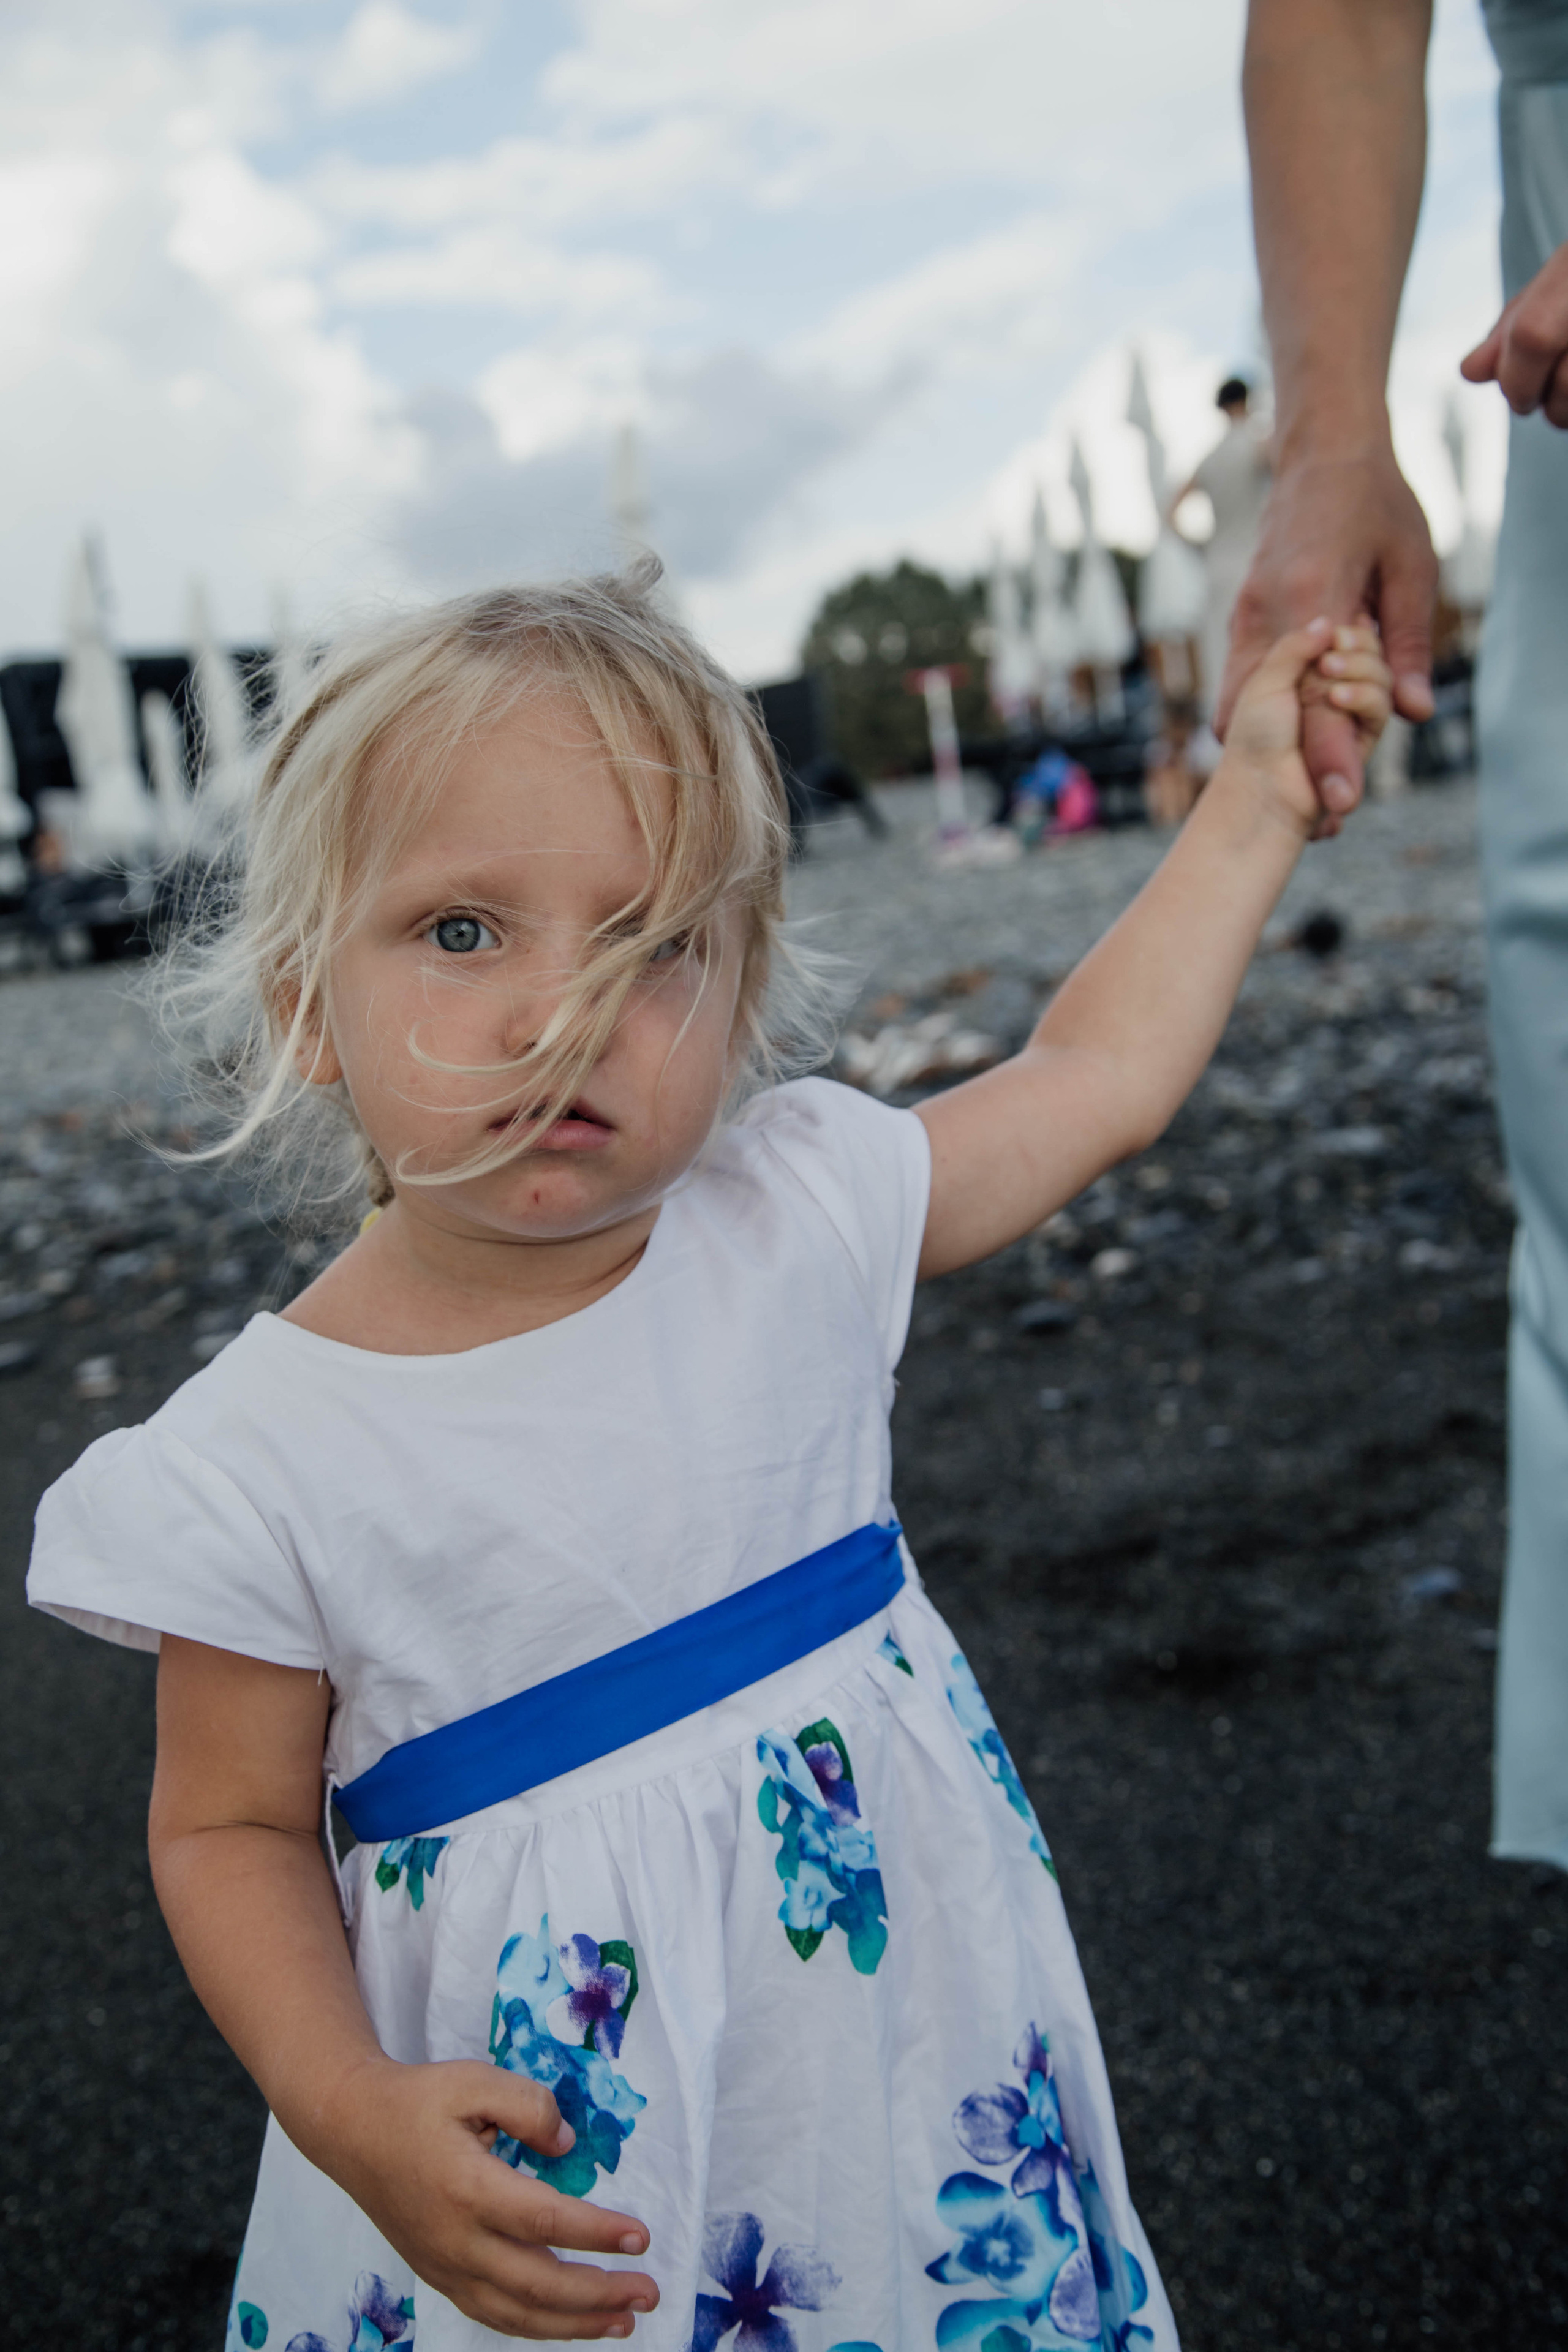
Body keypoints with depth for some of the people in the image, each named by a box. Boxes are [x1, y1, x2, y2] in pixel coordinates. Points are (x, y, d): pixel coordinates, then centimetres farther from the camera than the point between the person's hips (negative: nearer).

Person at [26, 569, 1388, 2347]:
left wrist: (1256, 795, 8)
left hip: (901, 1998, 3)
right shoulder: (257, 1466, -18)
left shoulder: (799, 1220, -11)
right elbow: (232, 1825, -6)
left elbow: (1098, 1068, 3)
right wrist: (346, 2111, -21)